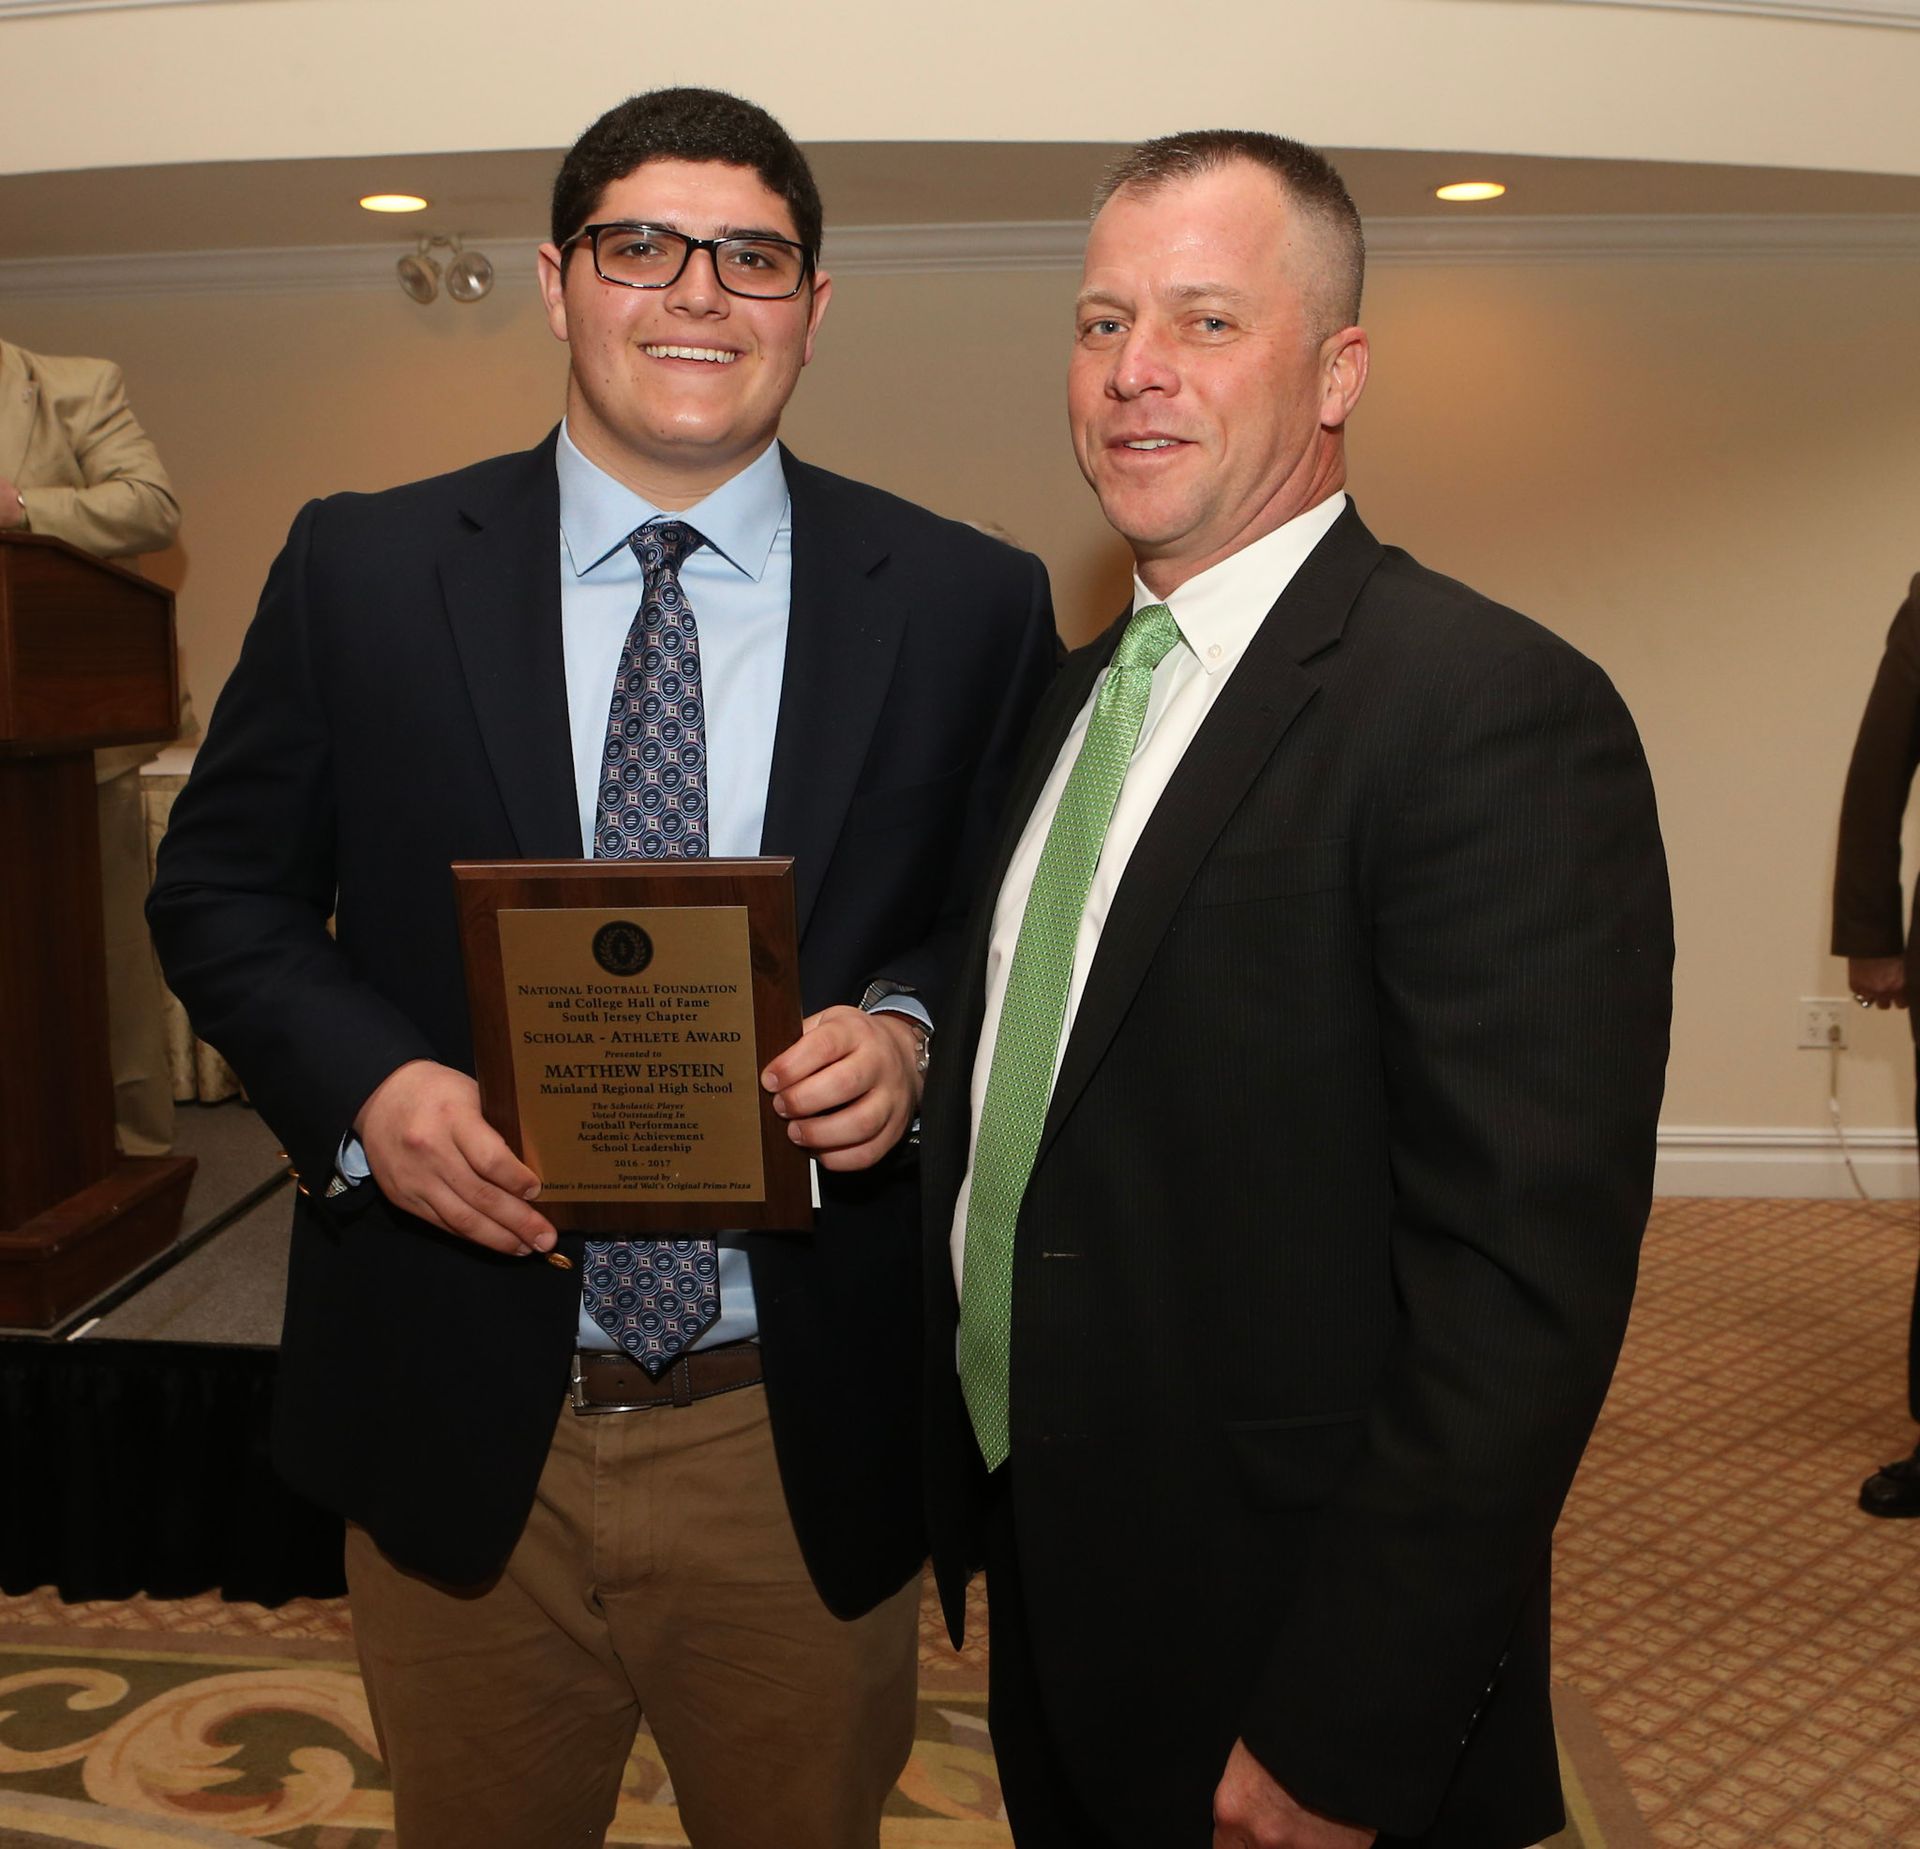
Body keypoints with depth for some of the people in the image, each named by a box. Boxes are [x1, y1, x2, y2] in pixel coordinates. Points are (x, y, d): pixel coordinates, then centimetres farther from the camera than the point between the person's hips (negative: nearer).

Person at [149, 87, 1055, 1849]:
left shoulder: (969, 602, -3)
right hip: (458, 1424, 1)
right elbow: (219, 890, 4)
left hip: (809, 1439, 0)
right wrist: (366, 1084, -15)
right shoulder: (362, 568, -1)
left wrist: (911, 1034, -17)